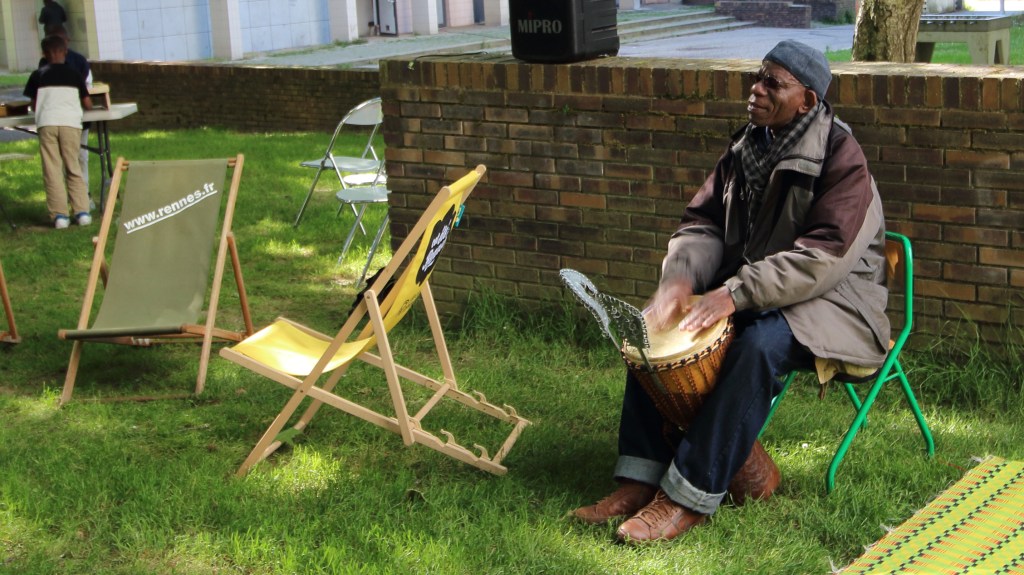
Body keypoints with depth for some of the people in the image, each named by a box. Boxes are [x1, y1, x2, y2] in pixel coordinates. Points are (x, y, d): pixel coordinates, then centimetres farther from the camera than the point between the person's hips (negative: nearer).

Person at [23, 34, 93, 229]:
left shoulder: (38, 76, 14)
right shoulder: (74, 74, 15)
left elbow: (34, 105, 18)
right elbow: (87, 104, 17)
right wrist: (79, 105, 40)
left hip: (46, 123, -1)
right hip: (70, 123, 1)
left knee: (52, 171, 2)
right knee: (73, 169, 9)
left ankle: (59, 215, -4)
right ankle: (82, 212, 2)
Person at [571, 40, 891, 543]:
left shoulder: (841, 159, -16)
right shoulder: (747, 147, 7)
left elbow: (823, 258, -26)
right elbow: (703, 222, 6)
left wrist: (735, 293, -34)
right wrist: (680, 277, -16)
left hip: (829, 296, -7)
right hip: (749, 286, 7)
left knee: (758, 346, -36)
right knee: (653, 326, -10)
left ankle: (689, 497, -30)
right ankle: (639, 478, -10)